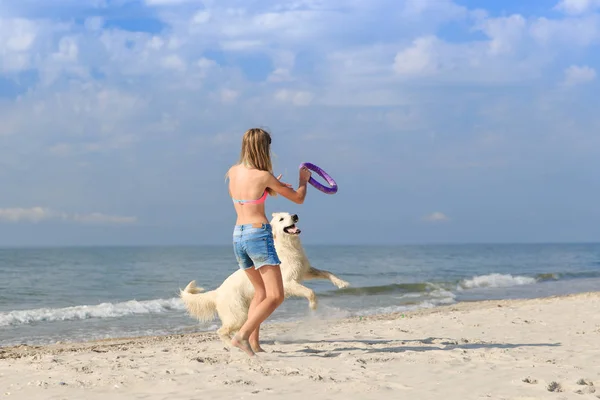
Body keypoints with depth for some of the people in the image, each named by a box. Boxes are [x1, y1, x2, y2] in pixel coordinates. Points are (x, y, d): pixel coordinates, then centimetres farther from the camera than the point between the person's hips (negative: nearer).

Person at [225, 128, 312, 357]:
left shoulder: (233, 172, 6)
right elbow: (298, 198, -1)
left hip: (238, 235, 8)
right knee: (276, 296, -7)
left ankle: (254, 344, 14)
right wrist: (303, 179, 17)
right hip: (258, 235, -8)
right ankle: (243, 335, -22)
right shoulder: (263, 176, -12)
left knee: (261, 292, 21)